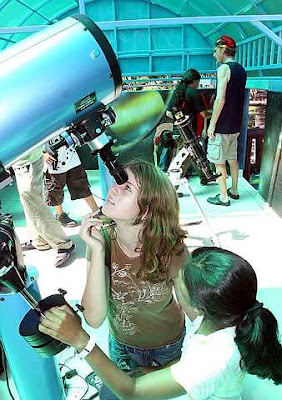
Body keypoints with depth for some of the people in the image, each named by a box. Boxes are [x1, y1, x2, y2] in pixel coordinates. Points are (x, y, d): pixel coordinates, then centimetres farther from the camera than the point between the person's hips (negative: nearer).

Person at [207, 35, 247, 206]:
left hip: (222, 126, -9)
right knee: (232, 158, 18)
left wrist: (212, 124, -17)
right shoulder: (242, 70, 13)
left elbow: (221, 99, -21)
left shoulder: (224, 68, -13)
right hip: (235, 124, 9)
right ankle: (234, 191, 29)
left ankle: (223, 197, 6)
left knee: (219, 161, 0)